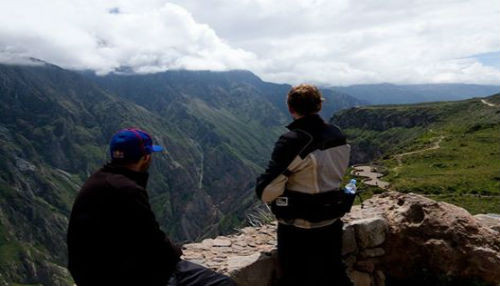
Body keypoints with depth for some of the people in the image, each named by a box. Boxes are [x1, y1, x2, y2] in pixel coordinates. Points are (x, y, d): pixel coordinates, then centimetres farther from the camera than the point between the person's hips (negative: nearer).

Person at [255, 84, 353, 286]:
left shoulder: (292, 141, -22)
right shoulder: (338, 136, -2)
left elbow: (266, 192, -22)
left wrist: (261, 183, -2)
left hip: (298, 232, -5)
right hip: (332, 225, 6)